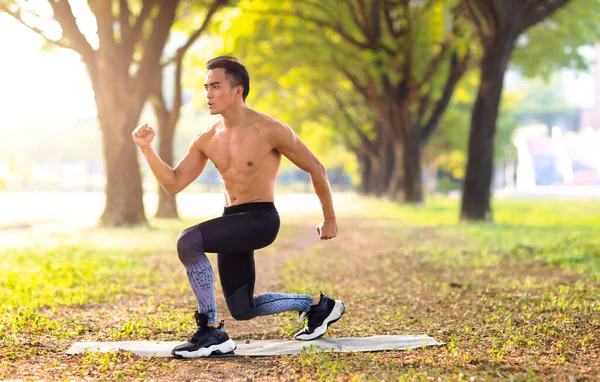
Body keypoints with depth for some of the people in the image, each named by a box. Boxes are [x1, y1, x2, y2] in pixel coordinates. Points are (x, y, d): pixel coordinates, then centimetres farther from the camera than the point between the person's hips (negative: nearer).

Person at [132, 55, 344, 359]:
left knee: (189, 241, -30)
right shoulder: (206, 141, 6)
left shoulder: (270, 131, -11)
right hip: (232, 223, 8)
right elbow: (173, 184, 5)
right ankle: (318, 304, 34)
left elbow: (316, 168, -2)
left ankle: (212, 332, -20)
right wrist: (147, 149, -8)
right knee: (243, 310, 13)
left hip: (260, 220, -8)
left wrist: (329, 219, 5)